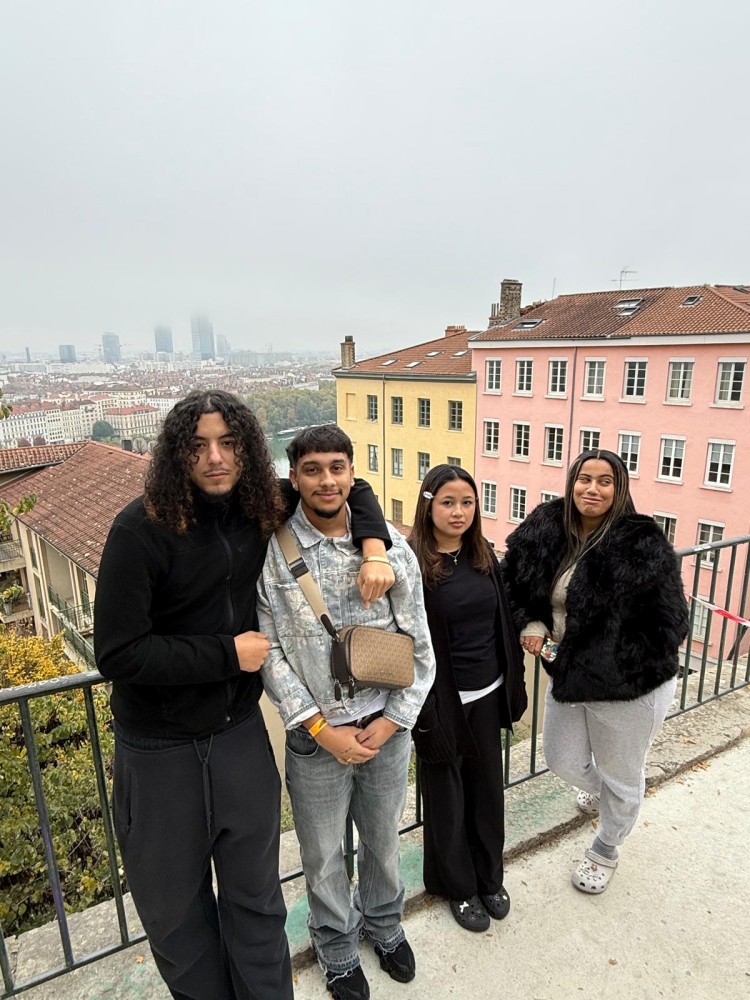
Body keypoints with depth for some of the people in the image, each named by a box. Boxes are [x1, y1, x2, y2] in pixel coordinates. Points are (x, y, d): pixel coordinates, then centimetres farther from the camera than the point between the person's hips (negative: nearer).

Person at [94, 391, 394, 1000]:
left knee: (256, 894, 18)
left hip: (240, 733, 3)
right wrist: (227, 654, -17)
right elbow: (118, 653, -20)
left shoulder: (260, 509, -6)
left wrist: (374, 551, -8)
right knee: (174, 904, 18)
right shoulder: (143, 527, -19)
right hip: (160, 748, -2)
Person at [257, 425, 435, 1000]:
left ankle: (385, 925, 56)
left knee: (384, 842, 25)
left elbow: (419, 644, -2)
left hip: (387, 728, 2)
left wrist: (393, 720, -7)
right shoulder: (271, 551, -13)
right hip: (315, 737, -1)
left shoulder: (391, 545, -7)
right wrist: (319, 727, -12)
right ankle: (338, 951, 50)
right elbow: (267, 650, -10)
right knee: (323, 856, 20)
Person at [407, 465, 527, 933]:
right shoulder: (413, 563, -18)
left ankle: (490, 876, 45)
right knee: (447, 797, 15)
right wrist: (421, 709, -16)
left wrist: (513, 685, 10)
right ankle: (458, 886, 39)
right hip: (443, 701, -5)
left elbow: (504, 623, 8)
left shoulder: (484, 556, 1)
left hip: (487, 696, 5)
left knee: (488, 788, 21)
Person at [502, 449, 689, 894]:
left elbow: (669, 625, -18)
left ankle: (606, 852, 49)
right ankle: (599, 791, 60)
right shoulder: (545, 530, -9)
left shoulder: (644, 544, -23)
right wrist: (531, 624, -12)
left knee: (620, 777, 19)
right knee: (563, 760, 24)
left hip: (629, 689, -5)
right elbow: (517, 586, 5)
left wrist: (610, 662, -19)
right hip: (567, 675, 5)